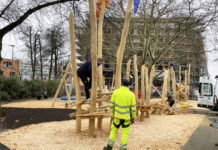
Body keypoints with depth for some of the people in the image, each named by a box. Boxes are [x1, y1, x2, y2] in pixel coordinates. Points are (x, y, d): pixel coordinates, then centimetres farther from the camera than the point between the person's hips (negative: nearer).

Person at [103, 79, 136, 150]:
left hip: (118, 116, 1)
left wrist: (113, 112, 15)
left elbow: (112, 104, -2)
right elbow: (133, 107, -6)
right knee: (125, 133, 9)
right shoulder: (131, 94, -8)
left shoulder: (115, 92, -7)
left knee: (113, 130, 16)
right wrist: (133, 117, 5)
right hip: (127, 117, -1)